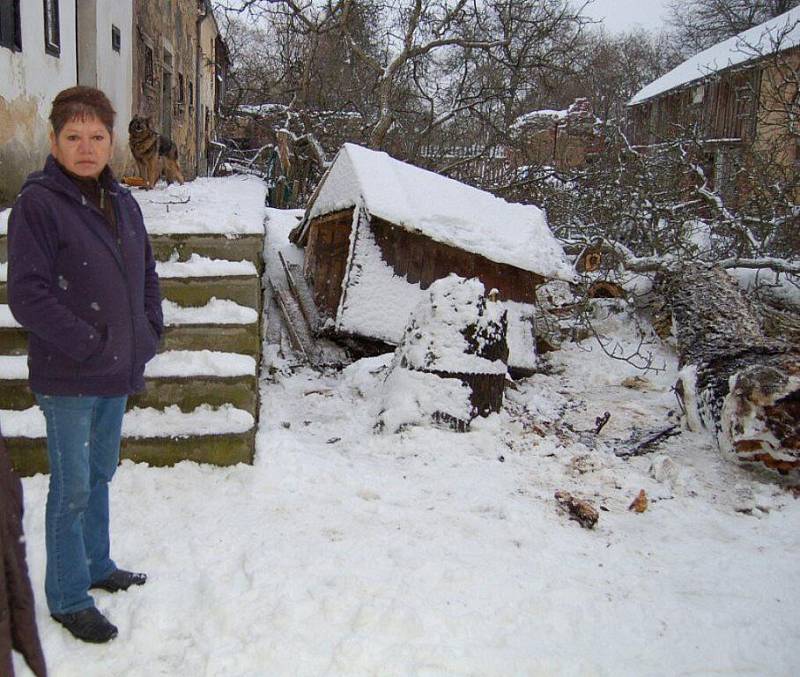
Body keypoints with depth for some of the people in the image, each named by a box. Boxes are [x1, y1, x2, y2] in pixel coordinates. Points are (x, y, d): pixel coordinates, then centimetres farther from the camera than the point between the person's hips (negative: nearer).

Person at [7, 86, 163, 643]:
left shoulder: (122, 201, 8)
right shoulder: (37, 202, -13)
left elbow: (147, 274, 17)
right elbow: (28, 295, -18)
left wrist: (150, 334, 6)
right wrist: (89, 345, -19)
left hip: (119, 371, 7)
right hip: (67, 376, -7)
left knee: (100, 475, 21)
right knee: (72, 488, 3)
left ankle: (97, 565, 40)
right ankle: (68, 598, 21)